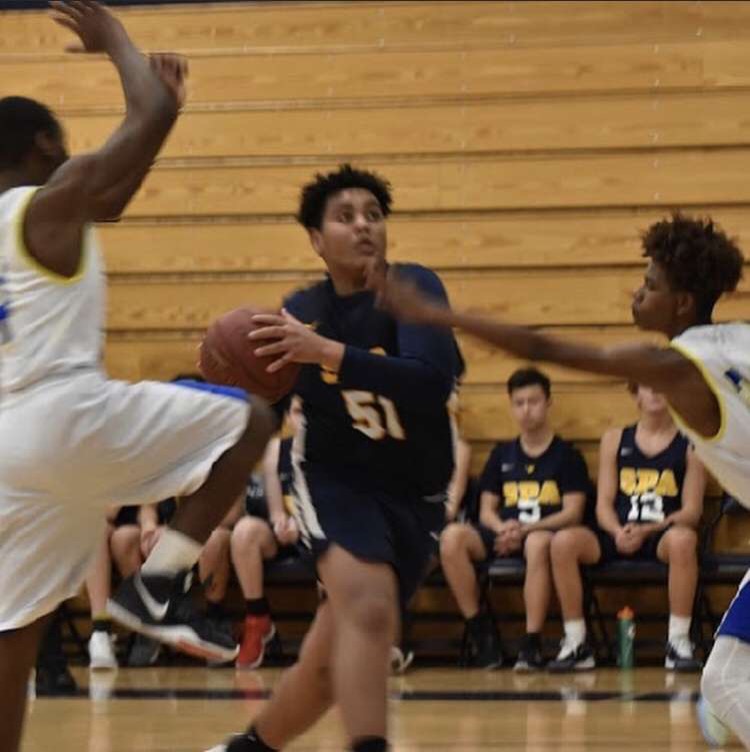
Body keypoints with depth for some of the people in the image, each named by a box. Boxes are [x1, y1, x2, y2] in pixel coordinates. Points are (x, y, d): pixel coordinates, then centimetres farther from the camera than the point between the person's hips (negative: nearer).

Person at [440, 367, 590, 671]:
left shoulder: (567, 455, 9)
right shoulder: (502, 454, 20)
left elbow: (572, 513, -2)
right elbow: (486, 510, 17)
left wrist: (525, 530, -16)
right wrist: (503, 528, -8)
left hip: (545, 533, -4)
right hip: (503, 535, 4)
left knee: (538, 543, -43)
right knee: (452, 536, -28)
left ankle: (532, 644, -40)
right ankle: (479, 631, -21)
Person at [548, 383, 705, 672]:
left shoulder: (690, 444, 7)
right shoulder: (614, 440, 15)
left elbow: (692, 511, 0)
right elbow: (604, 504, 9)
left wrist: (646, 531, -17)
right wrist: (618, 532, -15)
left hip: (662, 538, -3)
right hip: (618, 537, 3)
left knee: (683, 539, -39)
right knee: (563, 542, -27)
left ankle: (679, 642, -30)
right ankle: (576, 644, -19)